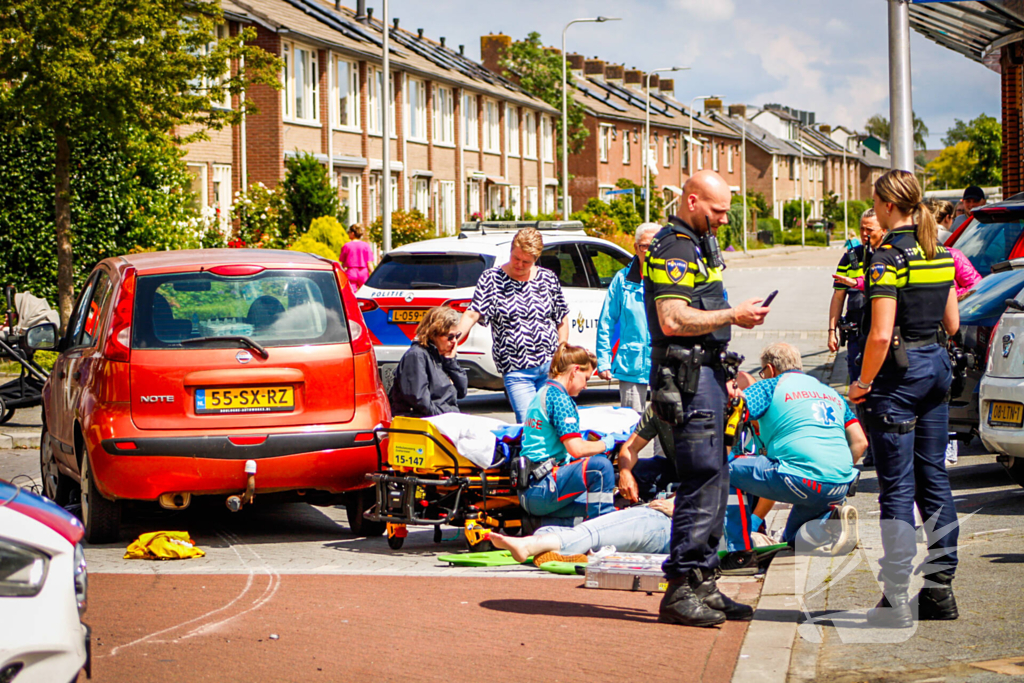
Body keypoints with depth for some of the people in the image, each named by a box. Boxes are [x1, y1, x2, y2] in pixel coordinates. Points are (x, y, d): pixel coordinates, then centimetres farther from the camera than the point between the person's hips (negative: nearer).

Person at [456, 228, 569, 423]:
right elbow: (472, 314, -9)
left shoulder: (548, 278, 8)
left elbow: (562, 319, 16)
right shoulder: (491, 279, 0)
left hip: (550, 364, 3)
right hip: (517, 370, -3)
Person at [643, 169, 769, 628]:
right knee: (702, 482, -12)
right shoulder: (673, 250, -13)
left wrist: (724, 377, 21)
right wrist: (733, 315, -17)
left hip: (707, 374, 10)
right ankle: (680, 591, -10)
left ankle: (703, 585, 17)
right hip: (687, 377, -10)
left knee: (715, 482, 11)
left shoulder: (702, 246, 20)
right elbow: (673, 320, -23)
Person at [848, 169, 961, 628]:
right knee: (934, 478, 13)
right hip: (937, 366, 8)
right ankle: (940, 587, 16)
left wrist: (863, 383, -10)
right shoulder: (941, 255, 8)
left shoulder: (887, 258, -16)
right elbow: (952, 324, 13)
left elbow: (881, 334, -21)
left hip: (899, 370, -8)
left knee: (898, 486, -4)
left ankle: (897, 598, -3)